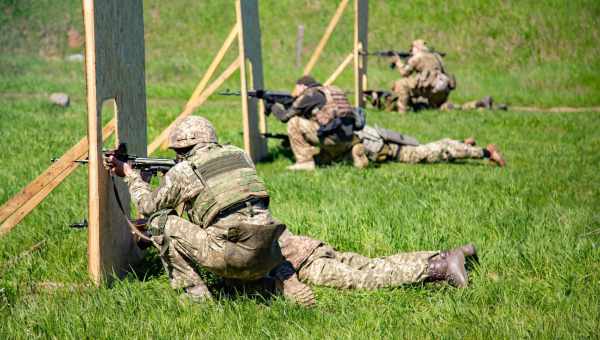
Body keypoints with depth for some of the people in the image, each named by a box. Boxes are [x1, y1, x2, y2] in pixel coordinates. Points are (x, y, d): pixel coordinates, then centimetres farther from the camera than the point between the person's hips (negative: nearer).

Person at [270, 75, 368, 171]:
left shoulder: (309, 94, 2)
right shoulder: (332, 91, 27)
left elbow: (285, 116, 7)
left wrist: (275, 107, 29)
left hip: (331, 137, -9)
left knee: (293, 123, 1)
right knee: (320, 159, 32)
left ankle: (305, 161, 2)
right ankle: (351, 152, 10)